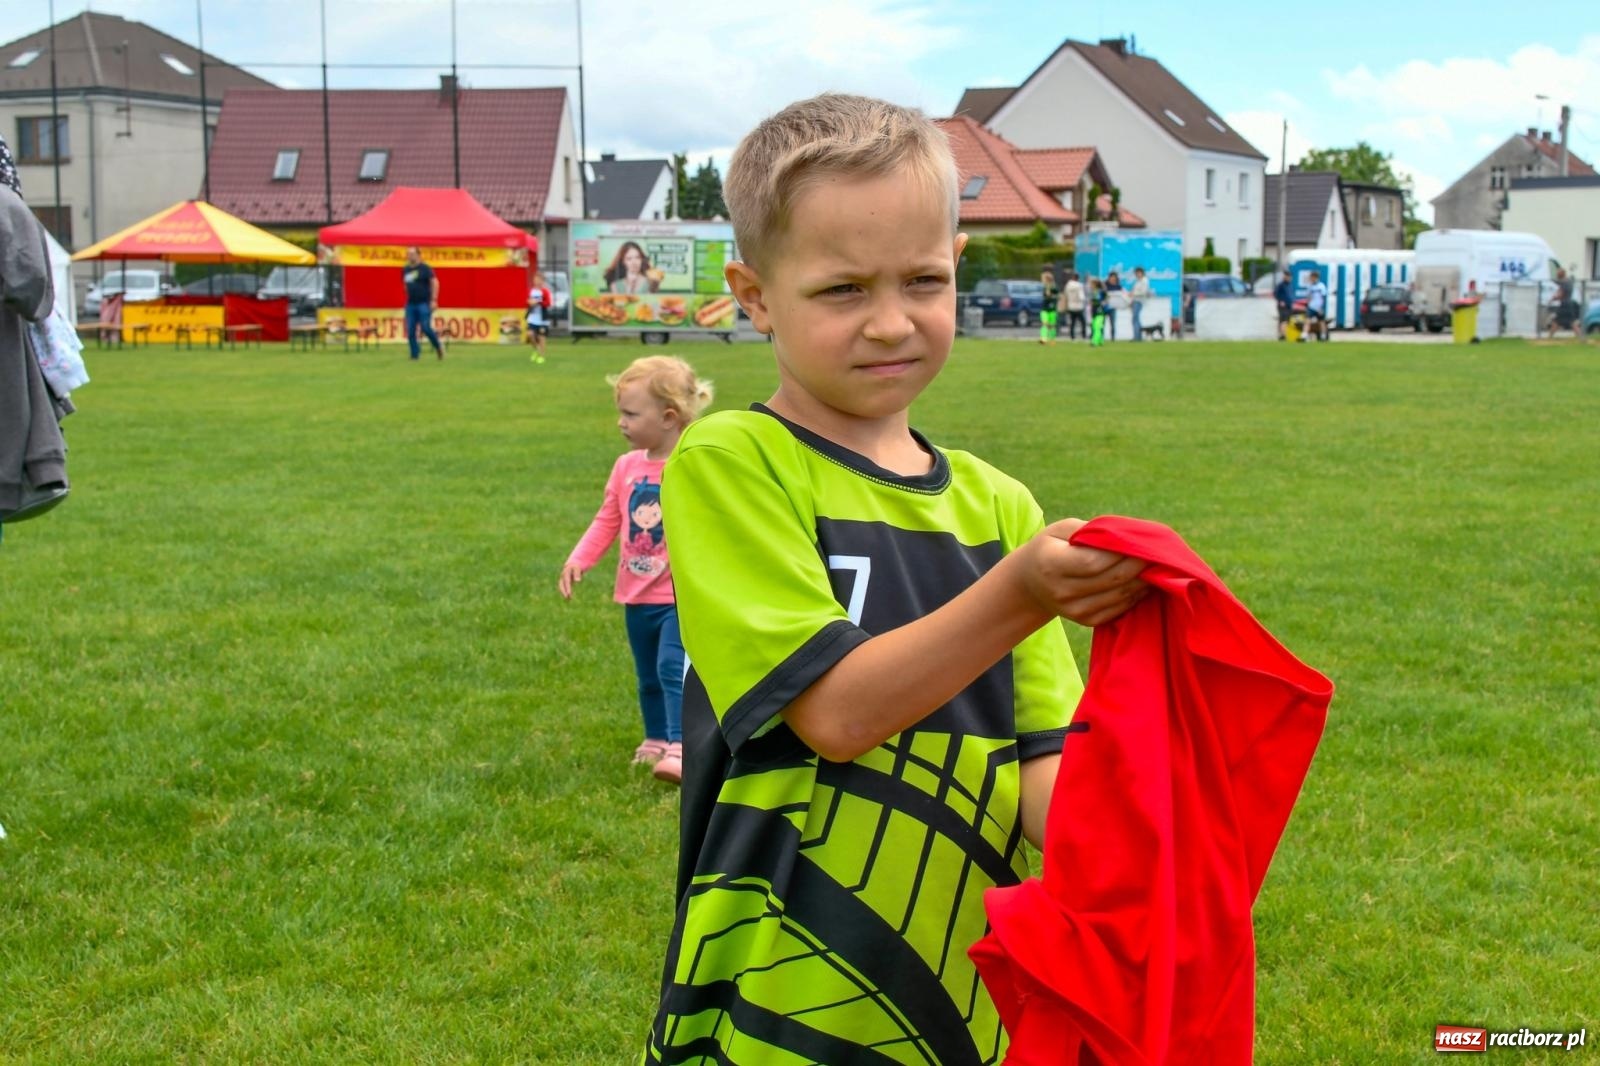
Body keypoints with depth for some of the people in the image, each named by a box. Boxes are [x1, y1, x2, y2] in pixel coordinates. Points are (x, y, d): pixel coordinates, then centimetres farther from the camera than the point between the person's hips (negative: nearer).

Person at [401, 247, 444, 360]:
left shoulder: (425, 268, -6)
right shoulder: (406, 270, 12)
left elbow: (434, 282, -8)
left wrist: (434, 300, -15)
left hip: (424, 303, -6)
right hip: (410, 304, 6)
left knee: (425, 328, -14)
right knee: (410, 330, -1)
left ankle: (438, 347, 8)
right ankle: (415, 354, 5)